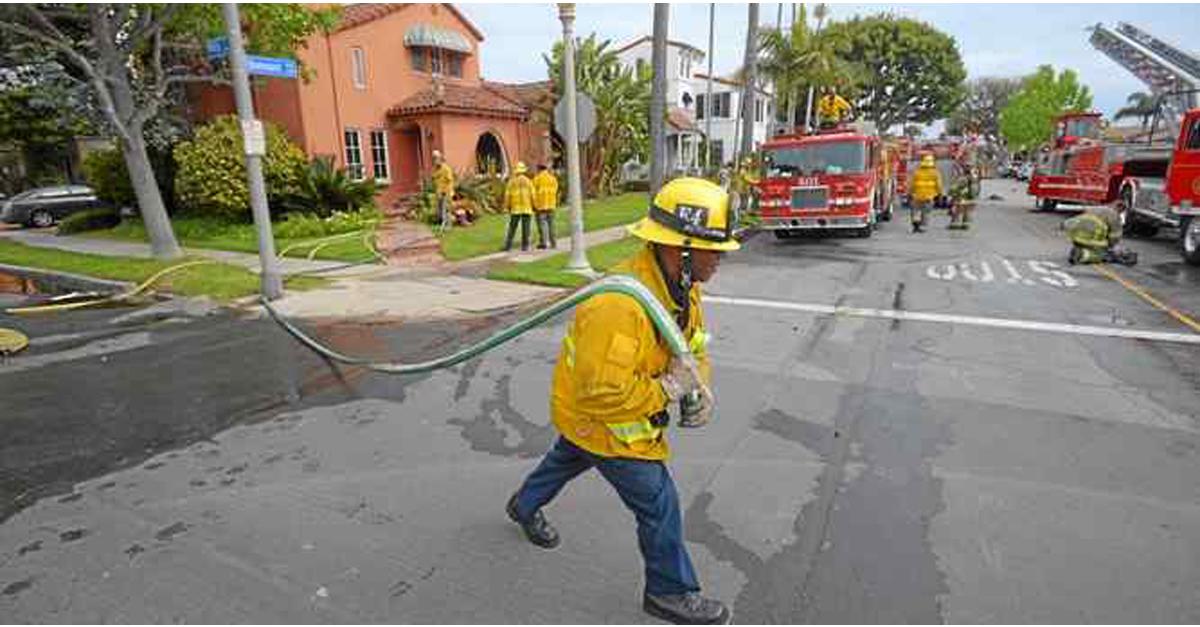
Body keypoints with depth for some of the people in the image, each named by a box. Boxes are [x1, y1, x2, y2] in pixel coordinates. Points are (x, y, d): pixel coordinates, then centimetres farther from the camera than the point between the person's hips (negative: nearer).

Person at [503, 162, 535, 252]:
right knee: (525, 228, 2)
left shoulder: (511, 181, 0)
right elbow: (532, 195, -2)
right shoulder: (528, 181, 0)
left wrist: (508, 207, 9)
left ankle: (508, 245, 2)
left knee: (512, 228, 5)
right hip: (526, 208, 0)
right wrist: (533, 207, 9)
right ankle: (525, 246, 1)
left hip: (515, 208, 0)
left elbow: (507, 195, 0)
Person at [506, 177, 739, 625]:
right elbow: (600, 391, -40)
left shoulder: (683, 286, -9)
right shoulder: (620, 303, -40)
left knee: (567, 459, 34)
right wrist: (667, 388, -31)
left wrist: (698, 388, -14)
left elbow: (694, 347, 5)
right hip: (601, 419, -9)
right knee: (658, 504, 4)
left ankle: (525, 506, 63)